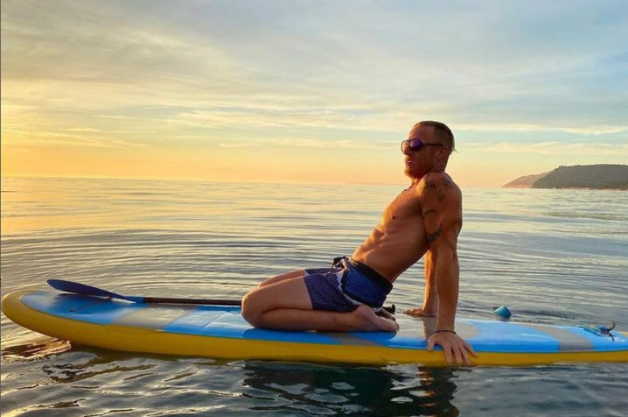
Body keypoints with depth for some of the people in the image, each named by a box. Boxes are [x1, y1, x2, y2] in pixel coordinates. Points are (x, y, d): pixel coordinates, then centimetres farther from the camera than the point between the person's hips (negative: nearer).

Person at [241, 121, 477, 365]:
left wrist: (445, 328, -25)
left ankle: (354, 320, -12)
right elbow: (433, 249, 23)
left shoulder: (438, 185, -14)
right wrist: (430, 308, 26)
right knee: (263, 291, 25)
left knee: (252, 307, -15)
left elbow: (446, 254, -21)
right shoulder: (419, 188, 18)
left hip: (358, 286, -11)